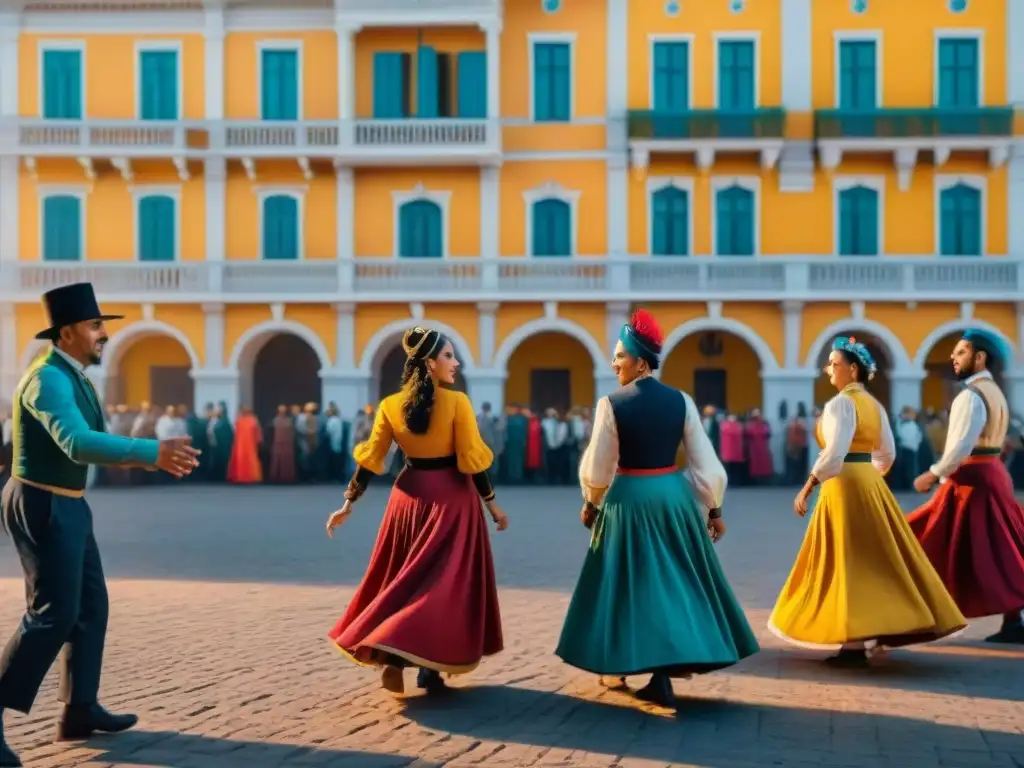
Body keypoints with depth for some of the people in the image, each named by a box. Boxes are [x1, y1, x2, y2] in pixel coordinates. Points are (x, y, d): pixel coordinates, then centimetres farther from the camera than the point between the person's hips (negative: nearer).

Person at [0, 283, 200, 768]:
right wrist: (152, 453, -39)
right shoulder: (48, 379, -21)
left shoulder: (74, 379, 12)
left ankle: (80, 710, 21)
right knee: (54, 613, -10)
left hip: (64, 506, 10)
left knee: (90, 605, 13)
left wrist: (155, 455, 6)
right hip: (42, 507, -10)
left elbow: (91, 442, 18)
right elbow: (78, 444, -36)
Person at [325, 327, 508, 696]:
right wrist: (492, 504, -1)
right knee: (444, 582, 5)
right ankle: (429, 669, 2)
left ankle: (392, 655, 8)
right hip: (451, 498, -4)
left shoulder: (390, 406, -1)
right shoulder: (457, 402, -12)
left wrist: (348, 504, 9)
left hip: (410, 496, 4)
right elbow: (471, 460, -11)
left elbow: (369, 461, 0)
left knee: (407, 578, 17)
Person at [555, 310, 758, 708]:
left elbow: (598, 466, -5)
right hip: (673, 495, 3)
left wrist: (591, 503, 12)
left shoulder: (611, 404, -11)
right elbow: (705, 462, -1)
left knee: (631, 582, 10)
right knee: (675, 582, 12)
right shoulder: (681, 401, -2)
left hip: (629, 498, -3)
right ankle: (663, 674, 12)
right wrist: (714, 510, 9)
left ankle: (619, 665, 19)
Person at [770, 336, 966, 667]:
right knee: (875, 559, 14)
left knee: (847, 562, -5)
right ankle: (871, 635, 21)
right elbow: (887, 454, 17)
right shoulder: (874, 404, 13)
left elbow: (833, 454, -24)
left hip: (844, 485, -9)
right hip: (870, 483, 9)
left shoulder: (840, 403, -14)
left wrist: (805, 490, -20)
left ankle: (855, 644, -6)